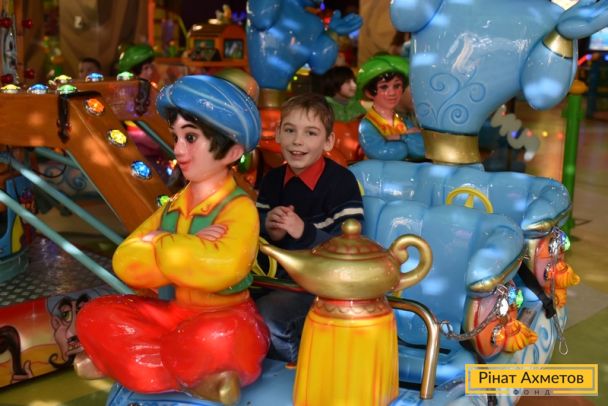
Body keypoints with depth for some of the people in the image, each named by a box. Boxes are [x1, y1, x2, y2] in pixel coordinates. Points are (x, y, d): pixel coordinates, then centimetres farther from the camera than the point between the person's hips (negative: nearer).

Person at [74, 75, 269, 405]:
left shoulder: (239, 208, -16)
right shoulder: (173, 206, 5)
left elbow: (220, 268, -36)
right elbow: (125, 263, -5)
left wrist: (159, 243, -17)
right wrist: (186, 251, -21)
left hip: (225, 319, -7)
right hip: (174, 313, 7)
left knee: (214, 339, -39)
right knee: (95, 317, -8)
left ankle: (123, 359, -12)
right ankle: (194, 379, -15)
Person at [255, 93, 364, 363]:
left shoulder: (341, 181, -14)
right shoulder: (273, 179, 5)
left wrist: (304, 231, -32)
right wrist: (268, 225, -14)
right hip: (282, 274, 7)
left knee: (265, 315, -25)